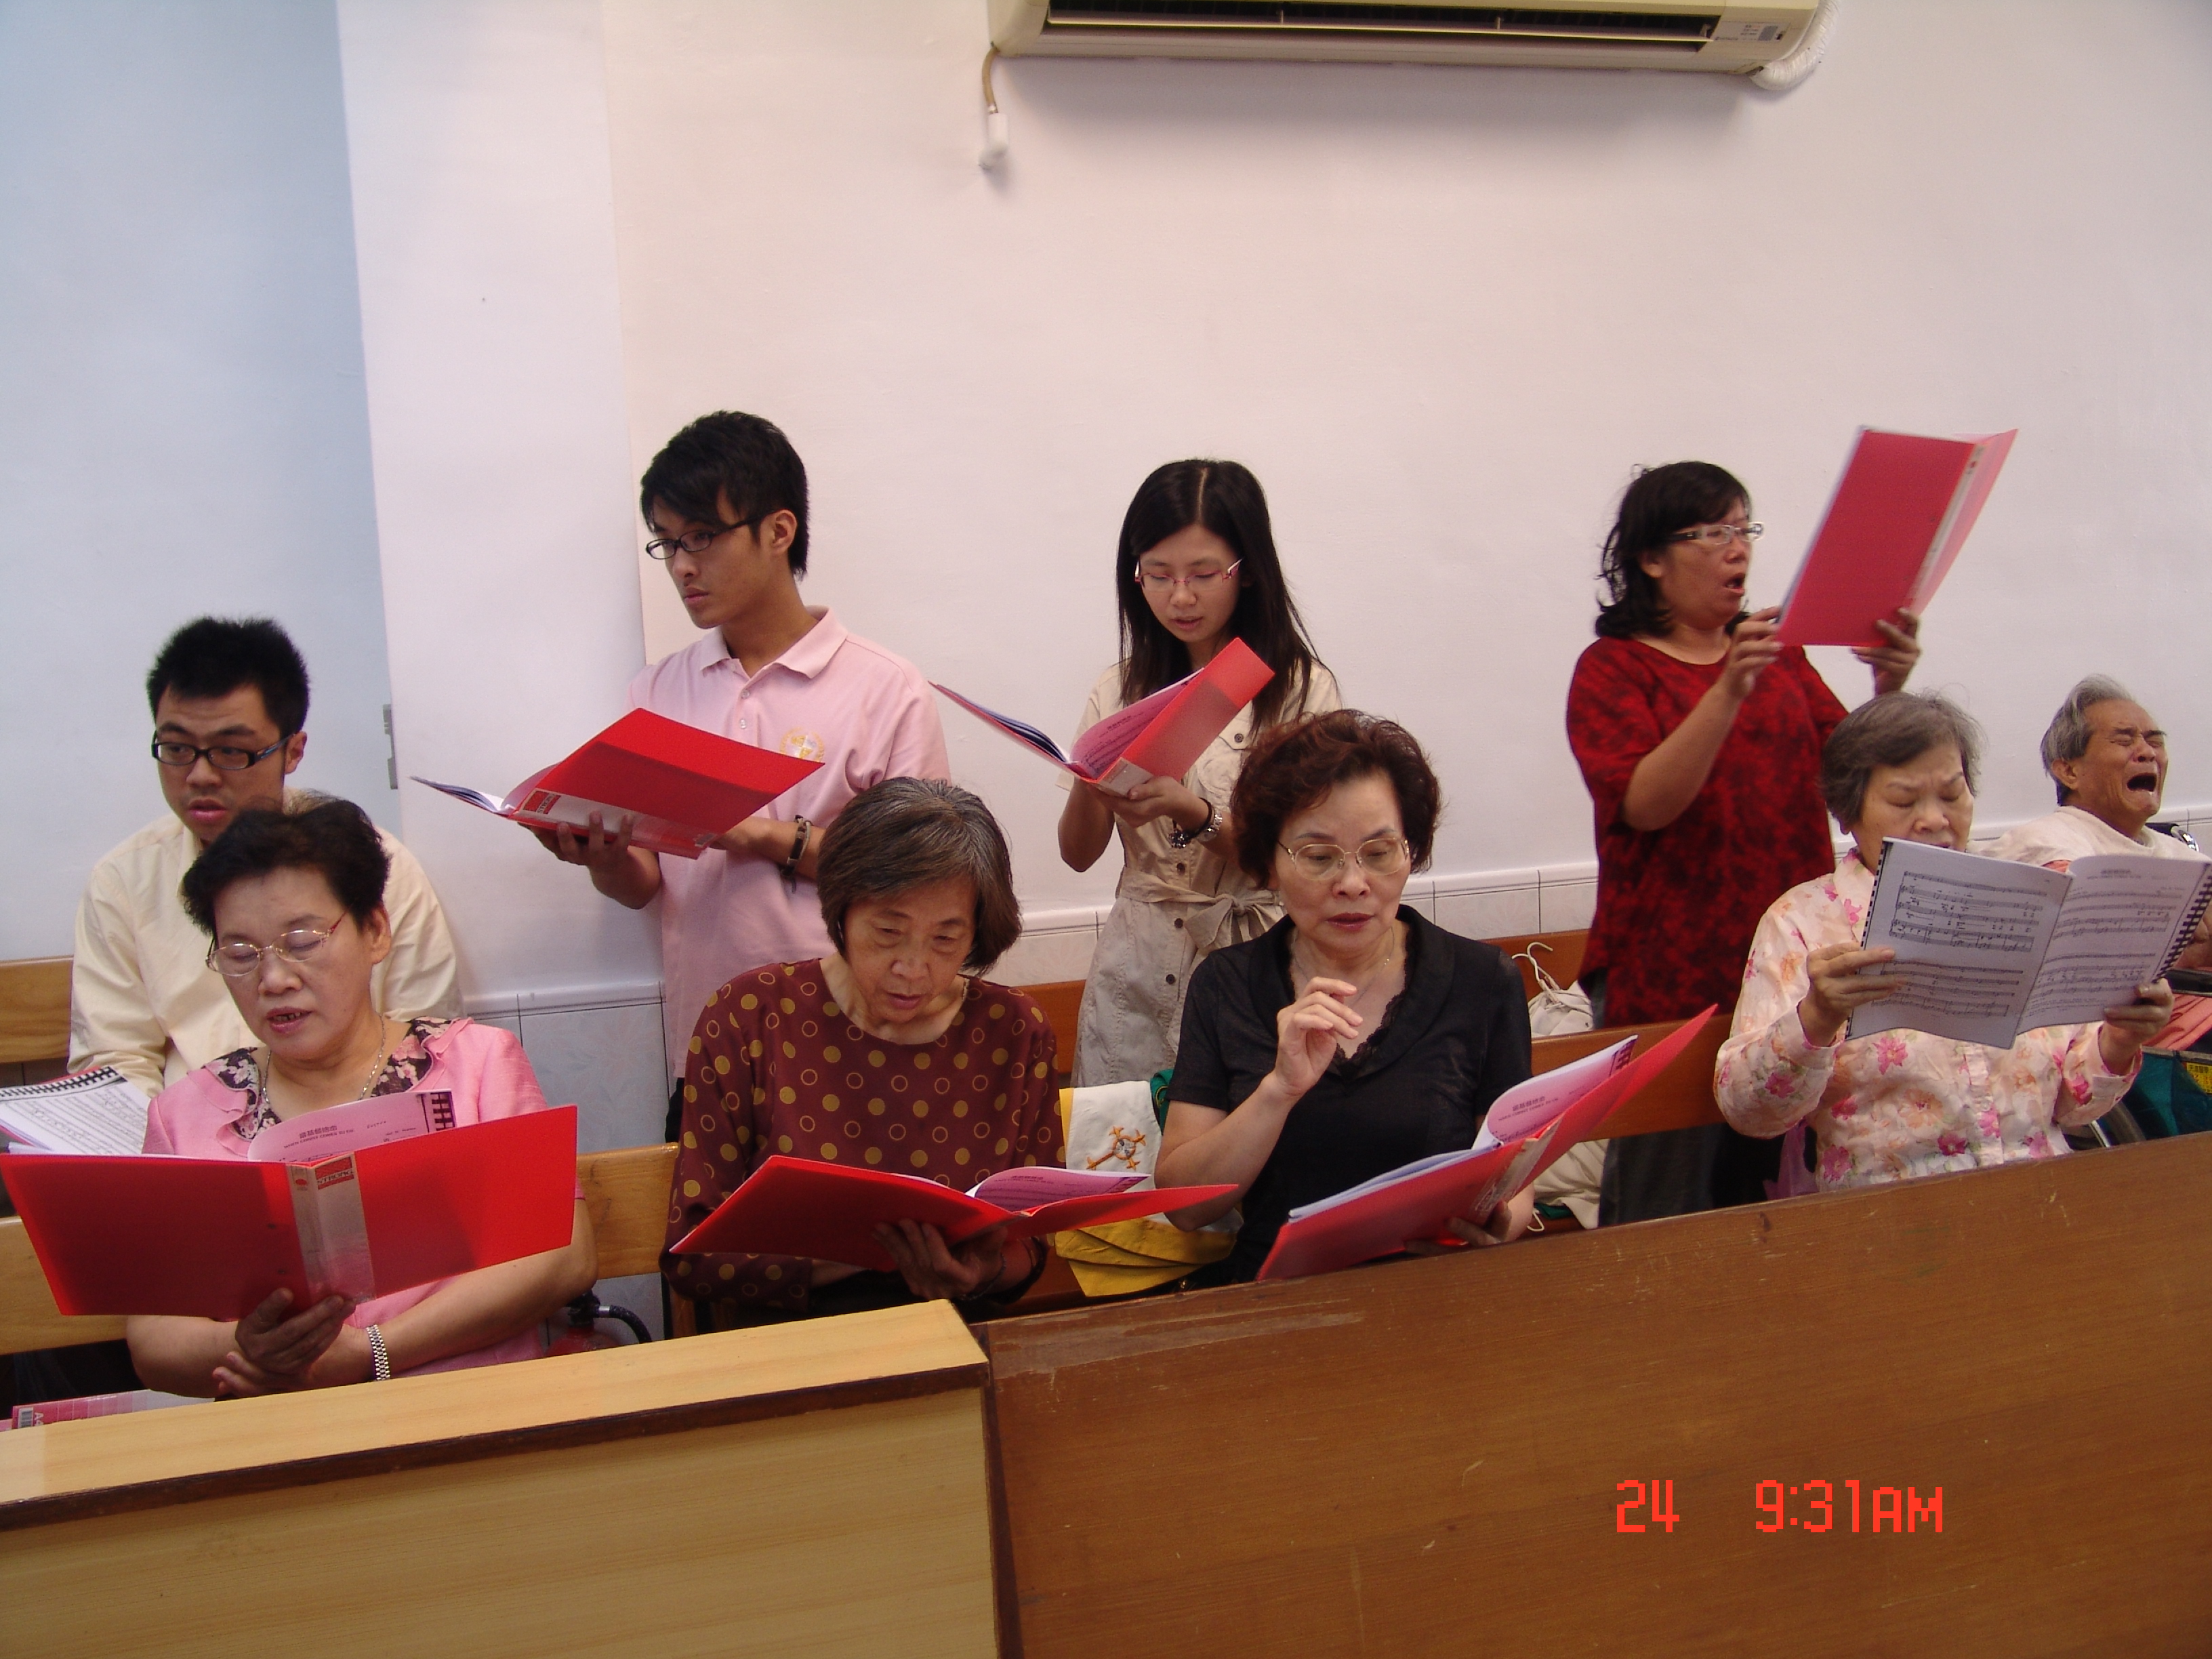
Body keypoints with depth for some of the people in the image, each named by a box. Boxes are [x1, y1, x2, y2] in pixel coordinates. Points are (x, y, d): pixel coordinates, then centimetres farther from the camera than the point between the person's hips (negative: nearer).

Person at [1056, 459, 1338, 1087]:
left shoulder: (1299, 688, -4)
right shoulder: (1121, 690, 8)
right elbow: (1077, 854, 6)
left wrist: (1194, 816, -24)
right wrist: (1089, 786, -15)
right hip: (1134, 971, 3)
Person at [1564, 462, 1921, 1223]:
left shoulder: (1779, 655, 13)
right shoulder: (1612, 669, -2)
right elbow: (1647, 802, -17)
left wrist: (1888, 692, -11)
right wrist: (1730, 690, -27)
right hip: (1671, 976, -4)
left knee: (1768, 1193, 9)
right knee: (1664, 1204, 0)